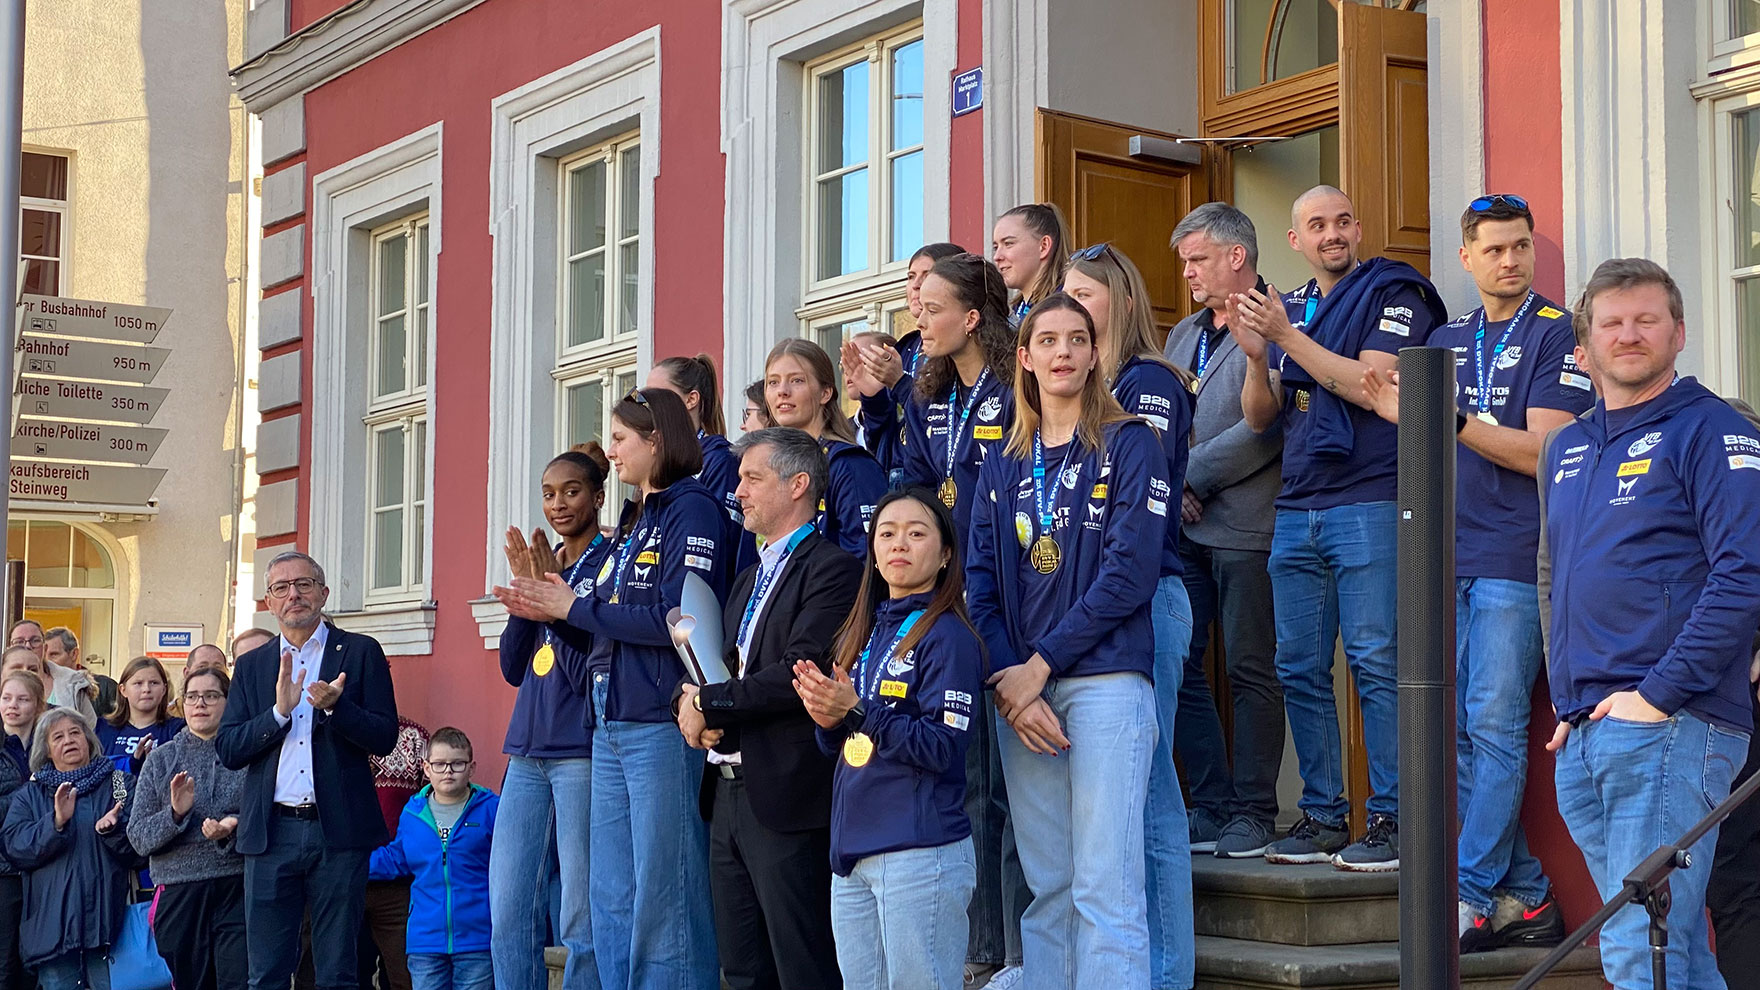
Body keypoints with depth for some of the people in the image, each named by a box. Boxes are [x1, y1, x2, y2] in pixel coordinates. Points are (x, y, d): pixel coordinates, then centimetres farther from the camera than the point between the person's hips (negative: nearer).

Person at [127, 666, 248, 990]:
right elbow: (137, 836, 5)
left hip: (237, 890, -2)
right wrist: (175, 813, -12)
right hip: (179, 894, 2)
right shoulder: (161, 758, 10)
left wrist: (235, 828, -19)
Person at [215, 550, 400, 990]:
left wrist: (336, 706, -20)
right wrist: (279, 711, -11)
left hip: (338, 831, -3)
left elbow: (384, 737, -3)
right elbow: (227, 751, 4)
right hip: (271, 833, 3)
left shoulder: (361, 652, 5)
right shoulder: (252, 665, 13)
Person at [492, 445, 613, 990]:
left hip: (582, 754, -7)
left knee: (581, 918, -4)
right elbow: (512, 667, 10)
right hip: (528, 754, 7)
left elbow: (591, 669, -12)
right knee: (508, 912, 5)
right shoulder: (545, 562, 16)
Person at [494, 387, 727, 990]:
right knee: (612, 899, 10)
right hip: (612, 726, 9)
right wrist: (546, 607, 5)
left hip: (662, 729, -9)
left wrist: (575, 608, -10)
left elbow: (677, 618, -19)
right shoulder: (632, 521, 20)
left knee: (662, 896, -6)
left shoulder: (692, 509, -8)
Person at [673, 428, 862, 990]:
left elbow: (799, 675, -19)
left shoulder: (832, 569, -8)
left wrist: (709, 705, -11)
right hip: (730, 792, 9)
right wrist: (690, 698, -3)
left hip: (786, 797, -9)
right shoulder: (750, 580, 22)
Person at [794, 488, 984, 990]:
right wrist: (830, 719, -4)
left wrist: (857, 710, -20)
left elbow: (942, 746, -15)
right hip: (852, 853, 7)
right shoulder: (863, 633, 16)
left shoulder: (948, 636, -6)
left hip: (921, 851, -7)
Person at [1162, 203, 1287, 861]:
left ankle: (1252, 813, 6)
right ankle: (1211, 806, 14)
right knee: (1176, 668, 5)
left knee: (1251, 672, -2)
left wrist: (1193, 477, -10)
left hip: (1246, 529, -8)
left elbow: (1266, 426, -14)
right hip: (1180, 530, 8)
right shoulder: (1183, 335, 21)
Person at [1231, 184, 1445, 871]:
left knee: (1375, 662, -8)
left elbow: (1371, 386, -15)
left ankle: (1389, 819, -1)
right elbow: (1260, 417, 14)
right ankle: (1322, 815, 15)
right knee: (1299, 669, 6)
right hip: (1296, 511, 6)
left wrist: (1286, 336, -16)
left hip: (1368, 505, -6)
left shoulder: (1393, 293, -1)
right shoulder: (1288, 307, 17)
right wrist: (1256, 355, -5)